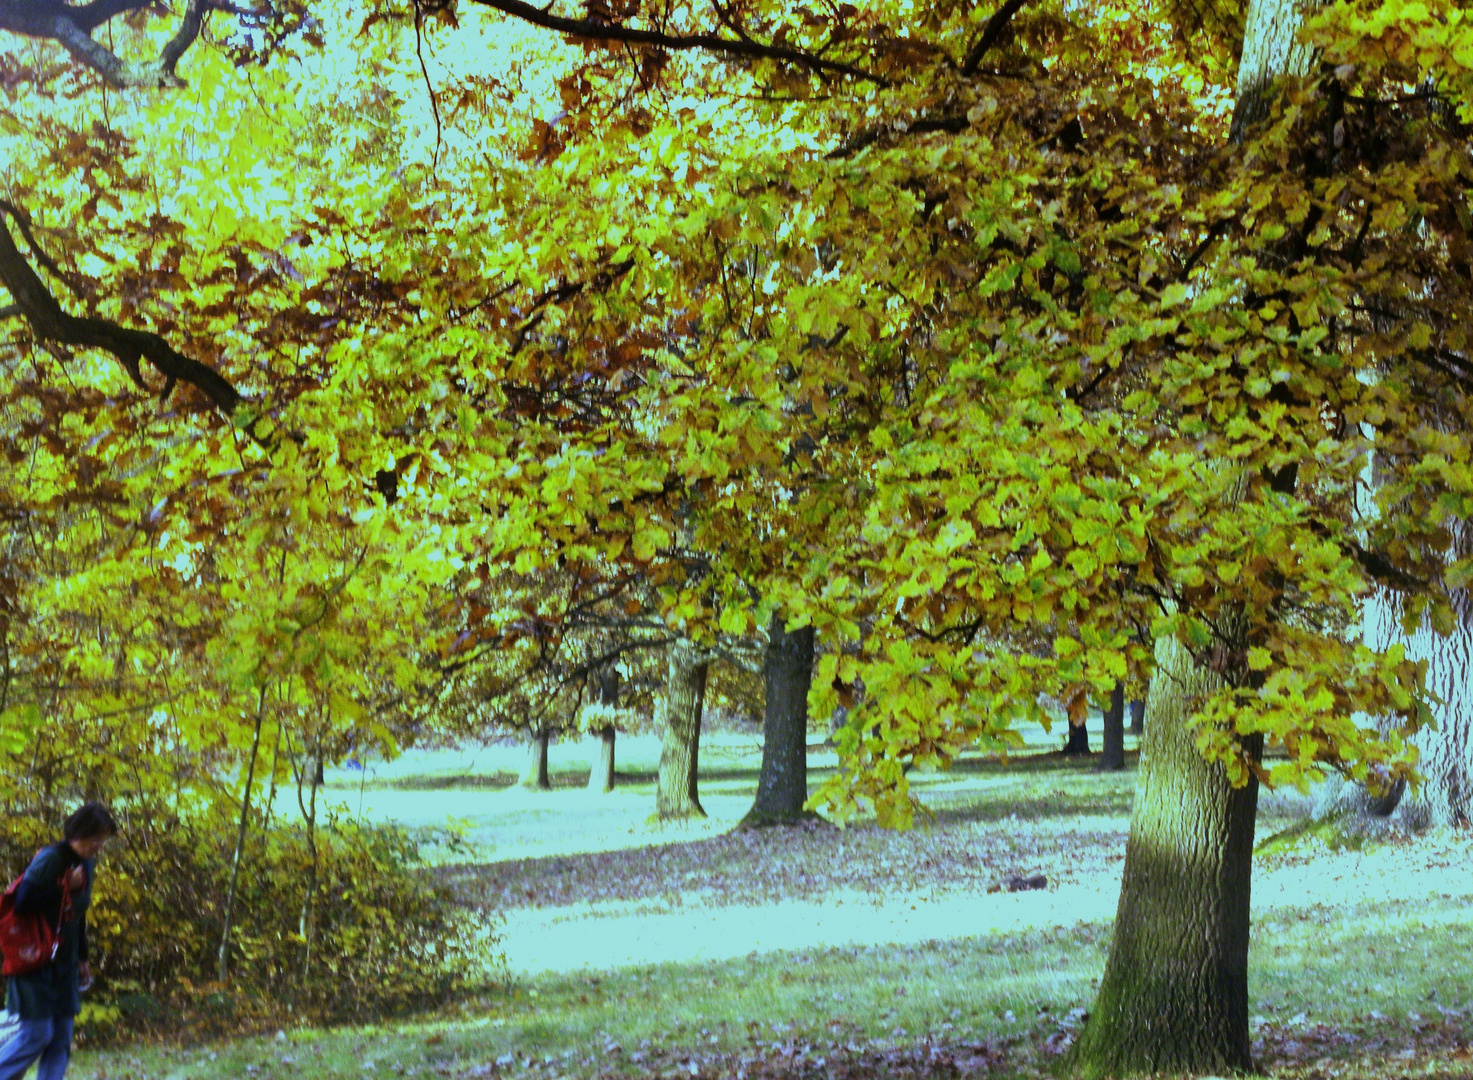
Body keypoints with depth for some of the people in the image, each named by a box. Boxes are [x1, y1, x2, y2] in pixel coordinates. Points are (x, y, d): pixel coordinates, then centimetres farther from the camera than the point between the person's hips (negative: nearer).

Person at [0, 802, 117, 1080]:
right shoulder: (49, 859, -14)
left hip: (64, 963, 8)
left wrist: (81, 958, 21)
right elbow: (23, 904, -20)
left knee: (61, 1036, 3)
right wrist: (64, 888, -20)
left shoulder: (87, 863, 11)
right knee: (37, 1032, -10)